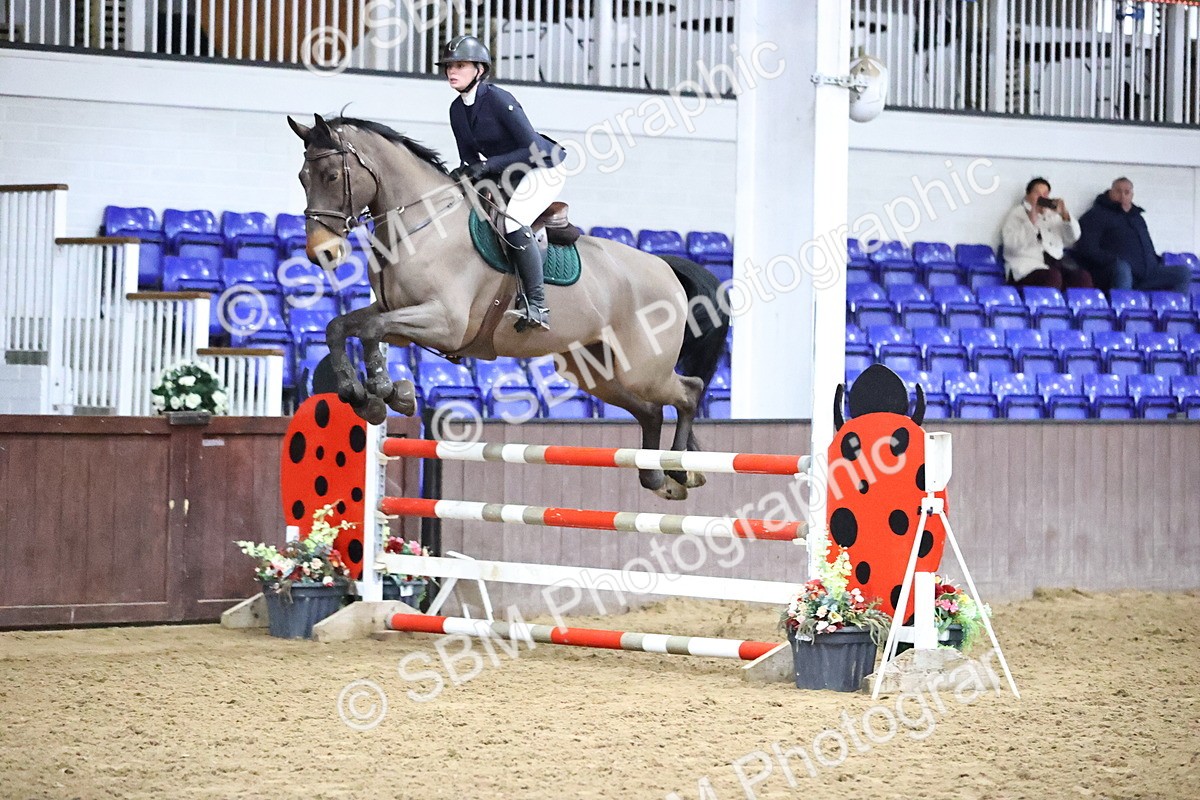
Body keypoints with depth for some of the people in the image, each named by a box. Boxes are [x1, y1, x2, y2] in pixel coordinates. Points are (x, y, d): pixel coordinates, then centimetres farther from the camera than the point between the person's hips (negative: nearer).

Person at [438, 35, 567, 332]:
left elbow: (535, 150, -26)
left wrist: (488, 165, -31)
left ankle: (537, 305, -26)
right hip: (507, 176, 10)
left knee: (513, 221, -31)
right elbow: (470, 158, 8)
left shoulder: (499, 100, -24)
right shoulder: (457, 109, 0)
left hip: (543, 169, -10)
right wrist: (465, 174, -16)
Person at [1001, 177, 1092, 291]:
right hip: (1027, 266, -5)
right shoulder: (1016, 214, 11)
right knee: (1052, 277, -38)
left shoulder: (1053, 214, 25)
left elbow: (1072, 238, 16)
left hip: (1055, 261, 5)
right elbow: (1010, 243, -6)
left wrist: (1065, 215, 1)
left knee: (1083, 277, -26)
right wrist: (1031, 221, -14)